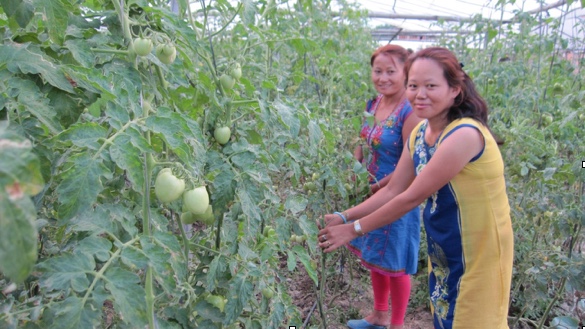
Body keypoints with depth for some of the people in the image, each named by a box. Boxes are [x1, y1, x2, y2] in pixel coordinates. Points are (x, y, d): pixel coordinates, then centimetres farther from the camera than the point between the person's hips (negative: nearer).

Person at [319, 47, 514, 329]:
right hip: (443, 247, 7)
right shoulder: (420, 133, -2)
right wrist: (343, 217, -8)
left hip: (478, 250, -7)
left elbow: (411, 197, -26)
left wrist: (354, 229, -19)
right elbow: (392, 191, 1)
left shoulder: (464, 135, -28)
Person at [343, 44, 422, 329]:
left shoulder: (409, 113, -22)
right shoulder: (373, 104, 1)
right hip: (371, 196, 8)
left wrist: (376, 187, -14)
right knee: (375, 257, 21)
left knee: (395, 263, 10)